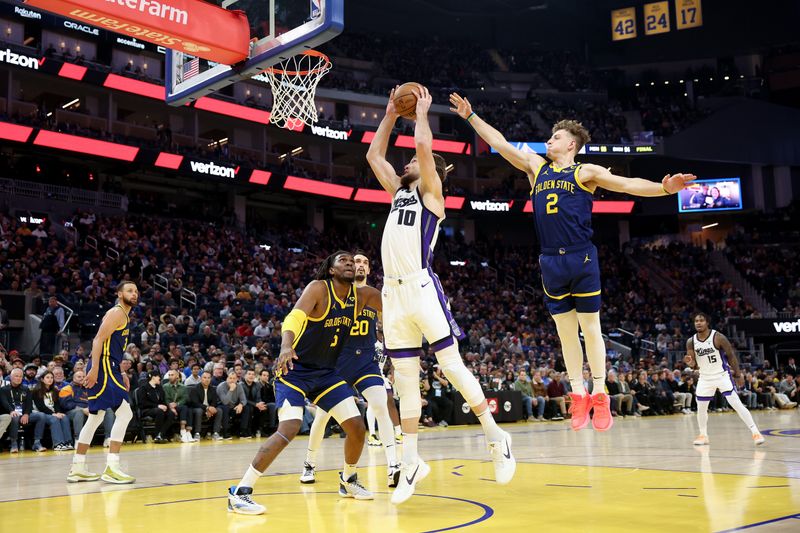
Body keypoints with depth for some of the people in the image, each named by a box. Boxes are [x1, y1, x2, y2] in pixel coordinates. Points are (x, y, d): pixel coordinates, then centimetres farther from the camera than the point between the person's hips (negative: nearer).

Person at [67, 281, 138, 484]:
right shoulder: (116, 313, -8)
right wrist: (94, 369, -26)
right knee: (124, 413, -15)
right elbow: (99, 339, -18)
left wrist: (121, 374, 22)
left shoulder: (124, 316, 21)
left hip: (109, 368, 11)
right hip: (103, 368, -11)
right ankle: (111, 468, -17)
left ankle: (77, 468, 21)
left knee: (95, 418, 14)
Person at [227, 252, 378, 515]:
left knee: (357, 426, 0)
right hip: (295, 369, -6)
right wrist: (286, 347, -50)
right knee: (288, 429, -23)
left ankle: (348, 480, 27)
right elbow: (294, 317, -32)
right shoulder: (319, 288, -16)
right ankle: (239, 492, -16)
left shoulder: (361, 295, 1)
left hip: (326, 372, 6)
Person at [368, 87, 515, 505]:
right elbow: (373, 155, 30)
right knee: (405, 379, 6)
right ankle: (411, 463, 11)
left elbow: (424, 145, -11)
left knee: (452, 366, -8)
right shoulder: (399, 191, 23)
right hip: (393, 291, 7)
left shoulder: (431, 190, 4)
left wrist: (421, 112, 5)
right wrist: (390, 115, 28)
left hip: (421, 287, -7)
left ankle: (496, 438, 5)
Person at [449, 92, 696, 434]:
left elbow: (628, 184, -6)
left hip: (581, 258, -4)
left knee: (590, 328, 2)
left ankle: (600, 397, 10)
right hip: (550, 261, 4)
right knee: (565, 332, 8)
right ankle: (578, 396, 15)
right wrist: (471, 117, 19)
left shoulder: (586, 172, 2)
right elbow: (500, 144, 18)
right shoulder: (536, 167, 15)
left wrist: (664, 188, -22)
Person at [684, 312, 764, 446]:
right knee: (701, 408, 7)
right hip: (705, 378, 4)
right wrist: (690, 363, -23)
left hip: (722, 375, -4)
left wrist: (738, 374, -7)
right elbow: (695, 365, 1)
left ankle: (755, 432, -10)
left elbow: (731, 355, -7)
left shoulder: (718, 337, -17)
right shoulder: (691, 342, -5)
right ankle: (703, 435, 25)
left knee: (737, 404, -12)